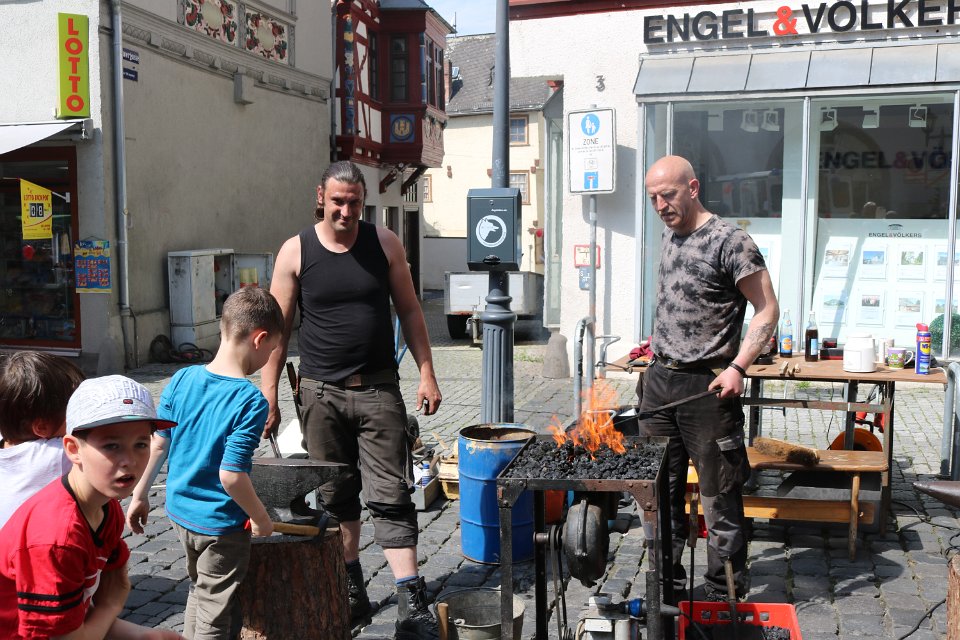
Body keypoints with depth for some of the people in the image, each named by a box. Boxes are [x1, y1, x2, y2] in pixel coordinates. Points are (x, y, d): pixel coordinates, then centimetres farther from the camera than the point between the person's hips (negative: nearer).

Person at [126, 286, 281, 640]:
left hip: (180, 511, 6)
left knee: (199, 590, 27)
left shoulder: (182, 379, -6)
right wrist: (261, 519, -11)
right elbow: (231, 475, -26)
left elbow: (158, 443, 1)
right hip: (221, 524, -6)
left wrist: (140, 495, 13)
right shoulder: (251, 401, -24)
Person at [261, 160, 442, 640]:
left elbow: (409, 311, 7)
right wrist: (268, 396, -1)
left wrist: (426, 374, 1)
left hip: (378, 389, 0)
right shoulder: (295, 251, 0)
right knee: (336, 498, 11)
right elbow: (278, 328, 3)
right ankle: (352, 591, 27)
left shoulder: (384, 243, 2)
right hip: (321, 393, 1)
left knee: (391, 496, -3)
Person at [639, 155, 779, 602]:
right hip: (659, 381, 7)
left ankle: (724, 601, 14)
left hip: (707, 388, -7)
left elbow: (767, 310, -11)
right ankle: (667, 587, 28)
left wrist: (737, 367, -20)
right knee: (661, 490, 14)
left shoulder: (729, 241, -11)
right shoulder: (667, 237, 12)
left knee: (719, 497, 1)